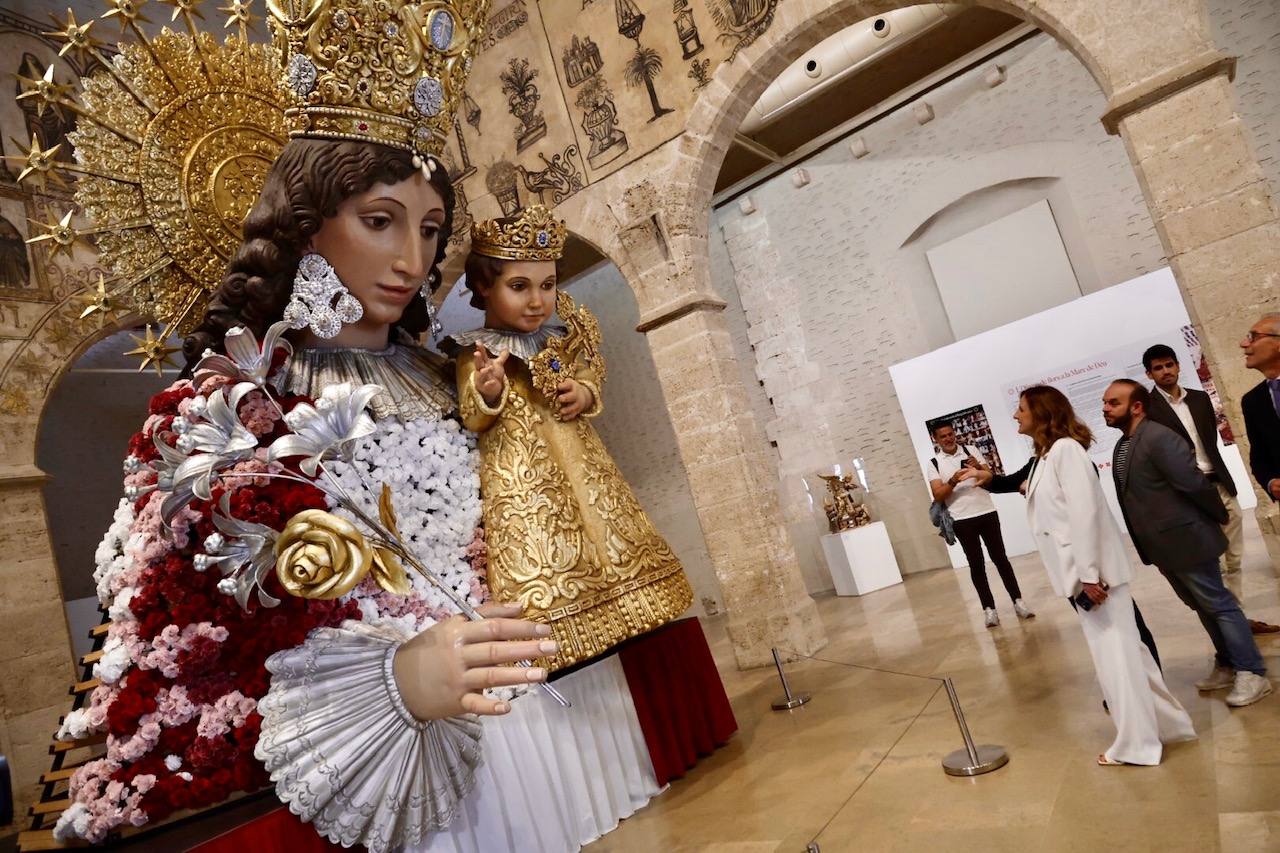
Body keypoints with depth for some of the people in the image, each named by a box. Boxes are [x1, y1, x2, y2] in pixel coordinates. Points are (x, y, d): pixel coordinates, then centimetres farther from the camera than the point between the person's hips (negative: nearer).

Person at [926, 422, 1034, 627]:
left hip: (987, 513, 1)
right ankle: (989, 609, 10)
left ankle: (1018, 602, 15)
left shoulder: (971, 450, 6)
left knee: (1000, 558, 6)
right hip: (962, 520, -1)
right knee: (976, 564, 4)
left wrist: (979, 467, -16)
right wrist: (953, 481, -24)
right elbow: (937, 496, -8)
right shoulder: (933, 464, -1)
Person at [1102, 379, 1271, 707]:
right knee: (1203, 606, 20)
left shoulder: (1159, 438, -22)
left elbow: (1194, 483, -23)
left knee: (1218, 604, 2)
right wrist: (1144, 542, 14)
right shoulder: (1122, 446, 7)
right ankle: (1227, 665, 33)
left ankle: (1251, 672, 14)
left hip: (1185, 539, -9)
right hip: (1163, 544, 9)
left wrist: (1219, 515, -8)